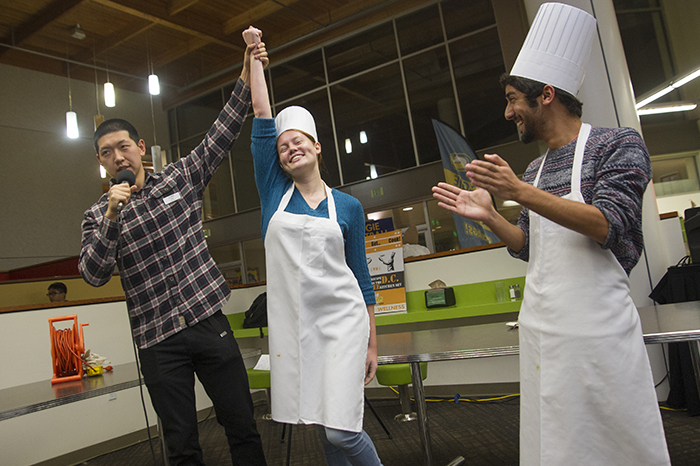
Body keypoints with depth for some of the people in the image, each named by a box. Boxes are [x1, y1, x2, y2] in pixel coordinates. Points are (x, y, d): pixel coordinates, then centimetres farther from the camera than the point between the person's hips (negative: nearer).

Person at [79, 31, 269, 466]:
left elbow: (220, 137, 3)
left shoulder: (180, 178, 8)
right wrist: (112, 215, -16)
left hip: (208, 320, 1)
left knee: (243, 428, 5)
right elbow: (94, 275, -4)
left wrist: (247, 76, -4)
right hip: (159, 341, 0)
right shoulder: (98, 215, 7)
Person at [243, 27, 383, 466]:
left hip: (342, 321, -2)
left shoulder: (348, 207, 3)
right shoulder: (275, 193, 5)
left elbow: (361, 276, 5)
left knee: (341, 430, -8)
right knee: (323, 427, 11)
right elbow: (263, 116, 3)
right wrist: (254, 53, 8)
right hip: (292, 325, 2)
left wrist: (372, 344, 4)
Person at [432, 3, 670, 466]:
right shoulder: (534, 170, 13)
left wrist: (521, 194, -25)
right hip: (541, 325, 6)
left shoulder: (619, 144, -4)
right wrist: (489, 215, 0)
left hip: (597, 325, -6)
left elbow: (607, 226, -18)